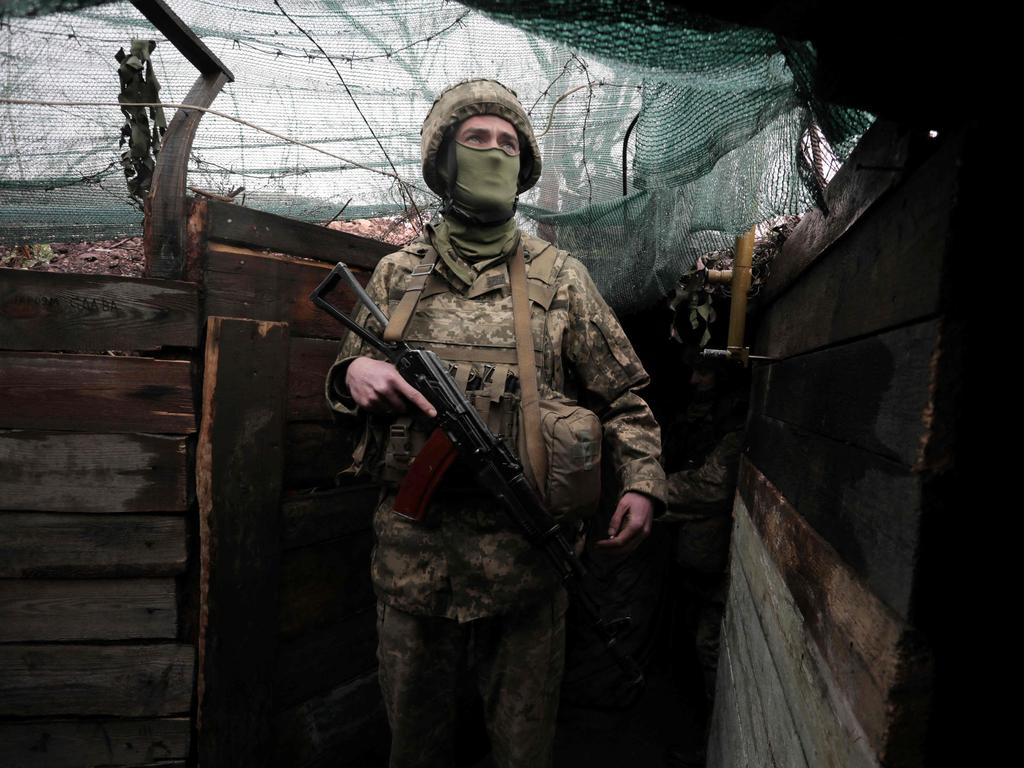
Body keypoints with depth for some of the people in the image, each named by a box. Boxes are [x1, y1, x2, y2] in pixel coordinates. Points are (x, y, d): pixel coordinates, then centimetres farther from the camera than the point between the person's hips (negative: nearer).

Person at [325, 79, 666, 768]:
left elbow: (623, 396, 6)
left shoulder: (560, 277, 3)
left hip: (523, 549, -1)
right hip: (412, 547, 2)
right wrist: (354, 372, -8)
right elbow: (347, 374, 15)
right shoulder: (396, 273, 8)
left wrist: (642, 481, -8)